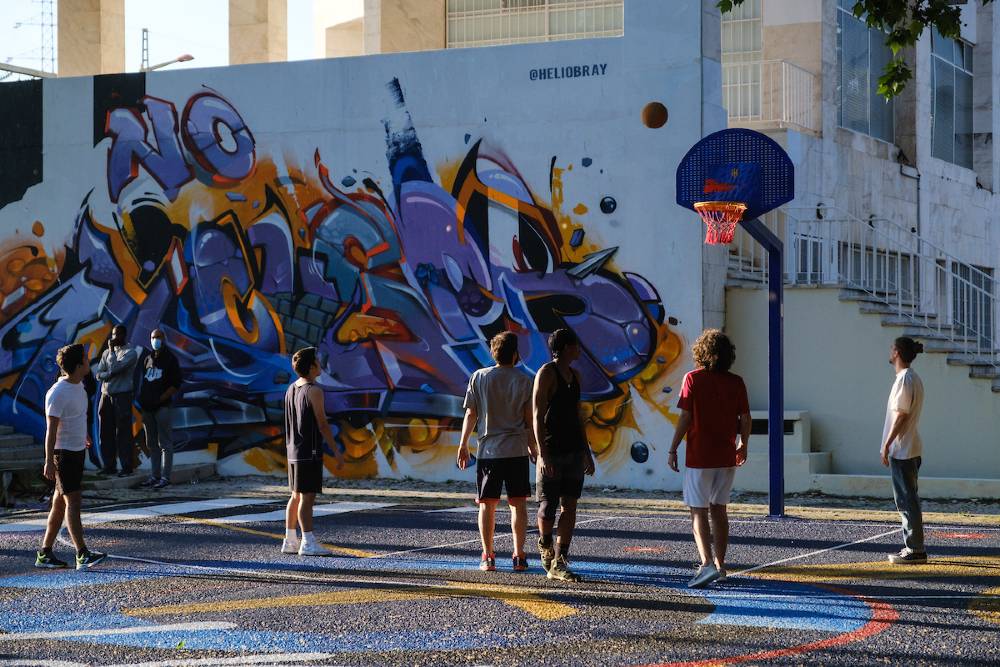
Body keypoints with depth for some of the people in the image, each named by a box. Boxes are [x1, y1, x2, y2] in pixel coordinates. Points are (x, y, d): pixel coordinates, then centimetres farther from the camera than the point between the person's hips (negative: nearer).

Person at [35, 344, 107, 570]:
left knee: (60, 503, 11)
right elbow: (51, 430, -18)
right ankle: (83, 555, -16)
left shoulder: (78, 385, 9)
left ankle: (45, 553, 17)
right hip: (63, 452, -9)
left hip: (78, 450, 9)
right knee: (72, 501, -12)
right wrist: (49, 462, -19)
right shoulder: (57, 394, -19)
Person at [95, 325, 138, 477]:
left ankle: (126, 467, -3)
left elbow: (114, 367, -17)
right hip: (106, 395, 6)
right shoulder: (107, 353, 14)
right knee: (106, 433, 6)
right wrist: (110, 375, -12)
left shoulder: (130, 353, -4)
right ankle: (109, 466, 12)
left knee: (123, 433, -5)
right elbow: (98, 374, 6)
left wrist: (111, 350, -7)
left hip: (122, 396, -6)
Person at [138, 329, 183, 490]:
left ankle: (165, 477, -7)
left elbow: (176, 385, -7)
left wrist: (159, 399, -13)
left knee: (165, 443, -6)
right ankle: (154, 475, 14)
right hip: (147, 407, 7)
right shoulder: (147, 359, 17)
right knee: (151, 444, 9)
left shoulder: (170, 359, -1)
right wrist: (142, 400, 7)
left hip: (162, 406, -7)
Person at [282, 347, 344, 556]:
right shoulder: (314, 391, -13)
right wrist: (336, 451, -11)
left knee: (296, 496, 13)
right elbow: (322, 424, -15)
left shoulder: (291, 389, 12)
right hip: (310, 452, -8)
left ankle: (290, 541, 15)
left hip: (294, 451, 8)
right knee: (307, 497, -8)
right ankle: (308, 543, -9)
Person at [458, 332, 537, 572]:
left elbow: (471, 414, 0)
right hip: (517, 450, -1)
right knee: (518, 503, 5)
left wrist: (463, 446, 8)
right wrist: (533, 449, 11)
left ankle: (488, 557, 6)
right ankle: (519, 556, 4)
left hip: (488, 450, 1)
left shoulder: (479, 377, 1)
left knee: (487, 504, 7)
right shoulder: (523, 381, -1)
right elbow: (529, 420, 1)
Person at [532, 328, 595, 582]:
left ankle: (558, 565, 1)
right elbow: (538, 416, -14)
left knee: (570, 506, 0)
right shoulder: (546, 373, -9)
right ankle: (545, 544, 29)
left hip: (574, 450, 7)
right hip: (552, 452, -7)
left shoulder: (574, 375, 14)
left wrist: (587, 452, 17)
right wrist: (543, 454, -21)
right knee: (548, 507, -1)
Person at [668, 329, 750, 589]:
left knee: (699, 511, -2)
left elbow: (685, 418, -13)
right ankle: (720, 565, 20)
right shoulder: (736, 382, 1)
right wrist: (743, 445, 22)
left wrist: (673, 450, -5)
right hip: (726, 457, 4)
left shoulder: (693, 379, -9)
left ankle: (707, 564, -16)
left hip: (699, 457, -4)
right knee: (719, 509, 16)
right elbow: (745, 418, 4)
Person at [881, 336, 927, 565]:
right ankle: (914, 548, 18)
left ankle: (914, 550, -5)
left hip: (902, 449, -10)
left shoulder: (904, 379, -15)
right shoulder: (914, 378, 15)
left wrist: (887, 445, -16)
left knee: (906, 499, -7)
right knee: (908, 498, 14)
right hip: (911, 449, 10)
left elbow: (901, 415, -19)